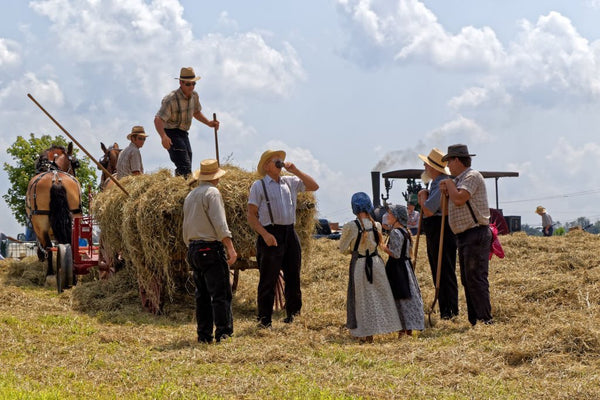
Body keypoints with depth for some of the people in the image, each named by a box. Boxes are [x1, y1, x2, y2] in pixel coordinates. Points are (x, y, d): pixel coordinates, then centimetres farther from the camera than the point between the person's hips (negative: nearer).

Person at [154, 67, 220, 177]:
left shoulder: (194, 95, 3)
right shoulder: (171, 99, -23)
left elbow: (196, 112, 23)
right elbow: (158, 119, -30)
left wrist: (209, 123, 9)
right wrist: (163, 136, -46)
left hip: (183, 134, 8)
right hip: (172, 135, -8)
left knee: (187, 169, 14)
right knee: (184, 169, -21)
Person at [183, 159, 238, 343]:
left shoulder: (190, 196, 17)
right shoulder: (212, 192, -8)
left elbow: (186, 229, 21)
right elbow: (220, 224, -17)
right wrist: (231, 248, -18)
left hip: (194, 249, 8)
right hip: (211, 248, -8)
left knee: (202, 294, 10)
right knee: (221, 294, -8)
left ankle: (204, 335, 10)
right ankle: (223, 333, -13)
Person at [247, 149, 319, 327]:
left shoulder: (290, 182, 15)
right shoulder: (259, 186, 1)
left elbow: (314, 186, 16)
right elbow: (251, 216, -4)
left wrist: (295, 170, 6)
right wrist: (265, 234, -17)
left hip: (290, 233, 5)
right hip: (271, 235, -5)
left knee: (293, 278, 8)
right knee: (268, 280, -3)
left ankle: (293, 316, 17)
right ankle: (264, 321, 1)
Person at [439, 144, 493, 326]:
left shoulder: (472, 176, -9)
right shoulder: (460, 179, 20)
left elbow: (459, 199, -23)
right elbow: (453, 206, 22)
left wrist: (450, 184, -6)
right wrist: (446, 192, 6)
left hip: (476, 235, -10)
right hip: (464, 236, 10)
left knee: (476, 279, -13)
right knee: (467, 281, 9)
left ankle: (485, 320, -13)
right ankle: (473, 321, 12)